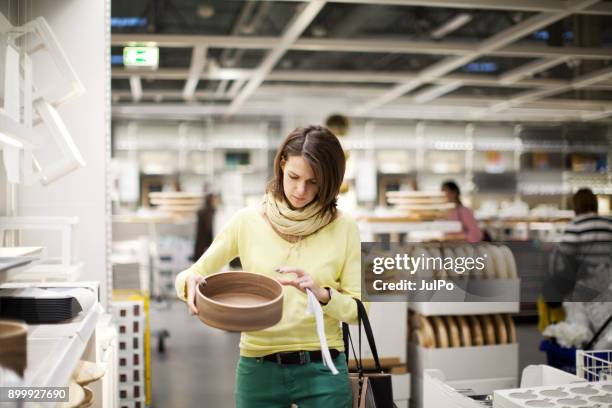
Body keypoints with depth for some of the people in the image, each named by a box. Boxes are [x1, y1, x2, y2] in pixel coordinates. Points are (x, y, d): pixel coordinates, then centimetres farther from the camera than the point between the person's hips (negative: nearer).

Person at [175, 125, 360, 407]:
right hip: (258, 370, 1)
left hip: (321, 370, -1)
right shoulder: (247, 220, -2)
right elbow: (190, 274, 3)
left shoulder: (343, 228, -4)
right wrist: (190, 282, -19)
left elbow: (359, 310, -3)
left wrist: (322, 295, -22)